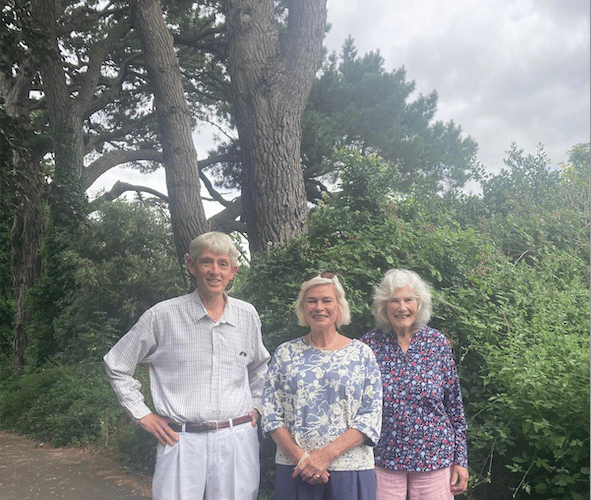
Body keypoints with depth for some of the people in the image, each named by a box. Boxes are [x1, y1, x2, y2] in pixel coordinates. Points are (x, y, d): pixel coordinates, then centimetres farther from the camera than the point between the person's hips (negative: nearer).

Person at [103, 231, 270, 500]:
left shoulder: (247, 316, 5)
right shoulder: (163, 316, -5)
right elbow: (116, 365, 7)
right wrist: (143, 414, 4)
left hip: (237, 440, 3)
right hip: (181, 440, -2)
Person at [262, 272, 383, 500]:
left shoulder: (362, 354, 1)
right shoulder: (285, 353, 5)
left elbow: (372, 415, -4)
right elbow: (270, 413, 2)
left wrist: (327, 454, -13)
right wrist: (300, 457, -10)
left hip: (350, 471, -1)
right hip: (294, 470, 1)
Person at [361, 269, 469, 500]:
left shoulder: (438, 343, 0)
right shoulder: (369, 345, -3)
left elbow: (455, 405, 4)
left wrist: (461, 459, 3)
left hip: (434, 455, 1)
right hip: (383, 457, 0)